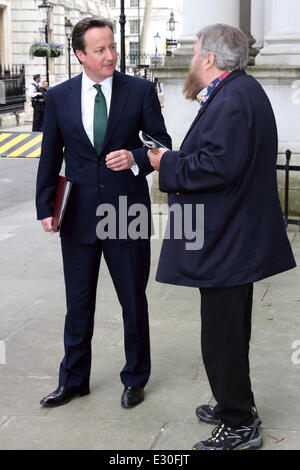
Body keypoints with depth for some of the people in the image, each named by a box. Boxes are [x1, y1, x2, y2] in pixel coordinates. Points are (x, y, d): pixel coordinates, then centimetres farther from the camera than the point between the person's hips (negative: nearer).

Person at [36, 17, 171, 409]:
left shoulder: (141, 91, -4)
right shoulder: (59, 97, 1)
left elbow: (163, 145, -1)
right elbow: (50, 158, 6)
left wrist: (136, 158, -21)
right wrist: (46, 207, 0)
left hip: (127, 212, -1)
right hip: (78, 215, 2)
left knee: (134, 302, 11)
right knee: (78, 304, 14)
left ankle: (135, 379, 30)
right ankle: (73, 380, 31)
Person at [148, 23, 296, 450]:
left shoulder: (230, 100, -20)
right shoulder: (243, 91, 14)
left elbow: (217, 165, -28)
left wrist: (168, 165, -15)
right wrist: (177, 160, 9)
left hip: (225, 243, -11)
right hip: (239, 237, 11)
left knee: (222, 338, -1)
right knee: (231, 332, 22)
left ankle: (239, 427, 11)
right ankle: (236, 406, 37)